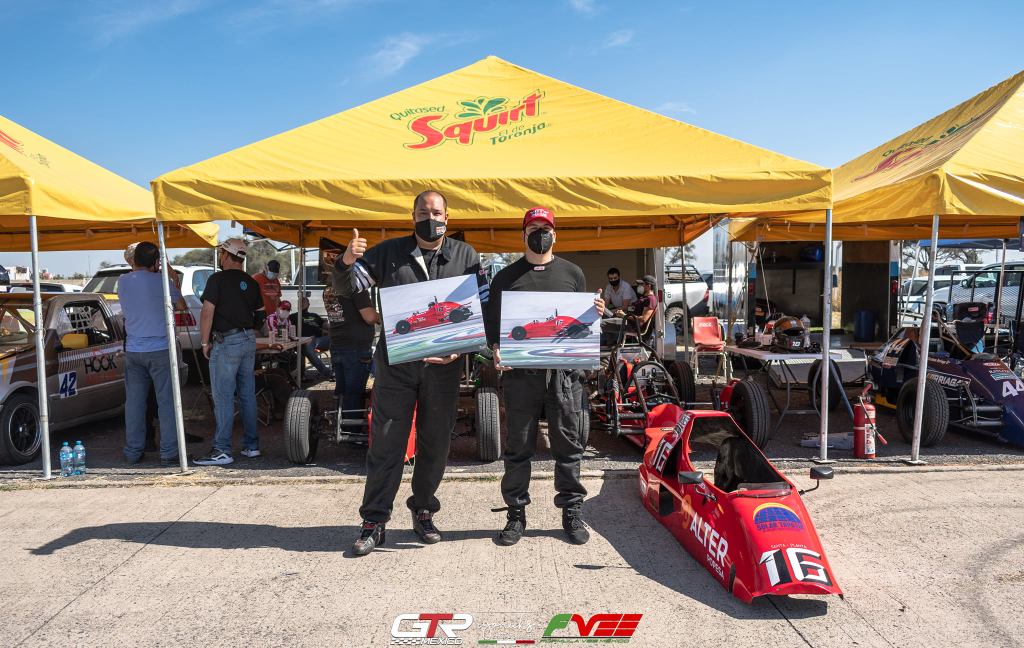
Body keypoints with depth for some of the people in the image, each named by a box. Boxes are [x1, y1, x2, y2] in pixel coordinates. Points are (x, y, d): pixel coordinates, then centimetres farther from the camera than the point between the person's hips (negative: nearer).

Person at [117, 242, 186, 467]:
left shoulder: (123, 282, 3)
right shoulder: (161, 280, -8)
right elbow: (181, 305, 6)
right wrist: (175, 281, 19)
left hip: (133, 350, 4)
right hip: (160, 349, -4)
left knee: (134, 403, 11)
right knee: (167, 402, 1)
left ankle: (133, 452, 16)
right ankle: (169, 452, 1)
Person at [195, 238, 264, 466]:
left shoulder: (217, 279, -9)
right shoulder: (251, 283, 11)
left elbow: (207, 313, -13)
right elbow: (260, 313, 15)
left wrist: (205, 342, -5)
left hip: (226, 342, -7)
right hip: (249, 340, 7)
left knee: (223, 397, -4)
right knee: (247, 394, 11)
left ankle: (222, 450, -3)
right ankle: (252, 445, 16)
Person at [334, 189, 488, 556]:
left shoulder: (465, 256, 6)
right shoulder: (389, 252, 5)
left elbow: (483, 309, 4)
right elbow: (347, 290, 3)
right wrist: (347, 263, -19)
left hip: (443, 365, 1)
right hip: (396, 363, -1)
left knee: (435, 442, 10)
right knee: (386, 442, 1)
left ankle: (423, 511, 29)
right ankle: (374, 521, 12)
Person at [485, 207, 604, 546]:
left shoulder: (572, 272, 14)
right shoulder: (506, 277, 11)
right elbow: (493, 321, 8)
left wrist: (596, 313, -5)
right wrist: (496, 349, -10)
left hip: (565, 370, 1)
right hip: (520, 371, 0)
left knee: (568, 444, 6)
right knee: (518, 447, 5)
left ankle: (572, 512, 18)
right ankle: (516, 514, 17)